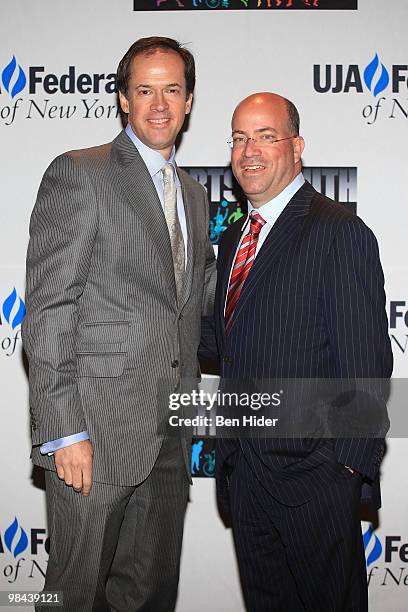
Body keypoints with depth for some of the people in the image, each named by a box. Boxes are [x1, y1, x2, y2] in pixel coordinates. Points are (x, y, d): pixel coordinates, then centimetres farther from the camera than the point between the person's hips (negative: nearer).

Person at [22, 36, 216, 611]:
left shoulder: (193, 193, 16)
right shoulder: (78, 174, -6)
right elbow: (48, 308, -12)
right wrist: (63, 430, -18)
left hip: (170, 434, 7)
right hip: (97, 427, -6)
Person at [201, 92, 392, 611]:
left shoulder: (340, 233, -14)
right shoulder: (234, 237, 12)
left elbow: (366, 363, -16)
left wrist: (348, 466, -17)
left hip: (309, 475, -7)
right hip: (241, 472, 8)